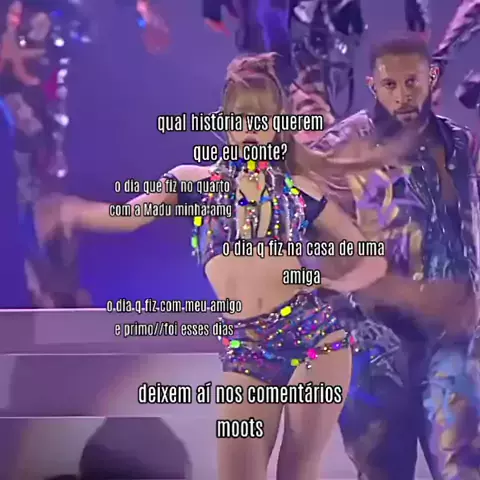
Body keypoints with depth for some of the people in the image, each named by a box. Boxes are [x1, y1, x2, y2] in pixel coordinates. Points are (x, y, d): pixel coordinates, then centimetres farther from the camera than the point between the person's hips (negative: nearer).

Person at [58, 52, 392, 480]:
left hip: (314, 332, 0)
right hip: (246, 347, 0)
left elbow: (374, 260, 15)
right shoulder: (194, 180, 10)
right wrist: (72, 213, -24)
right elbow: (129, 215, -6)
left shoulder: (302, 188, 11)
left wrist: (332, 284, -4)